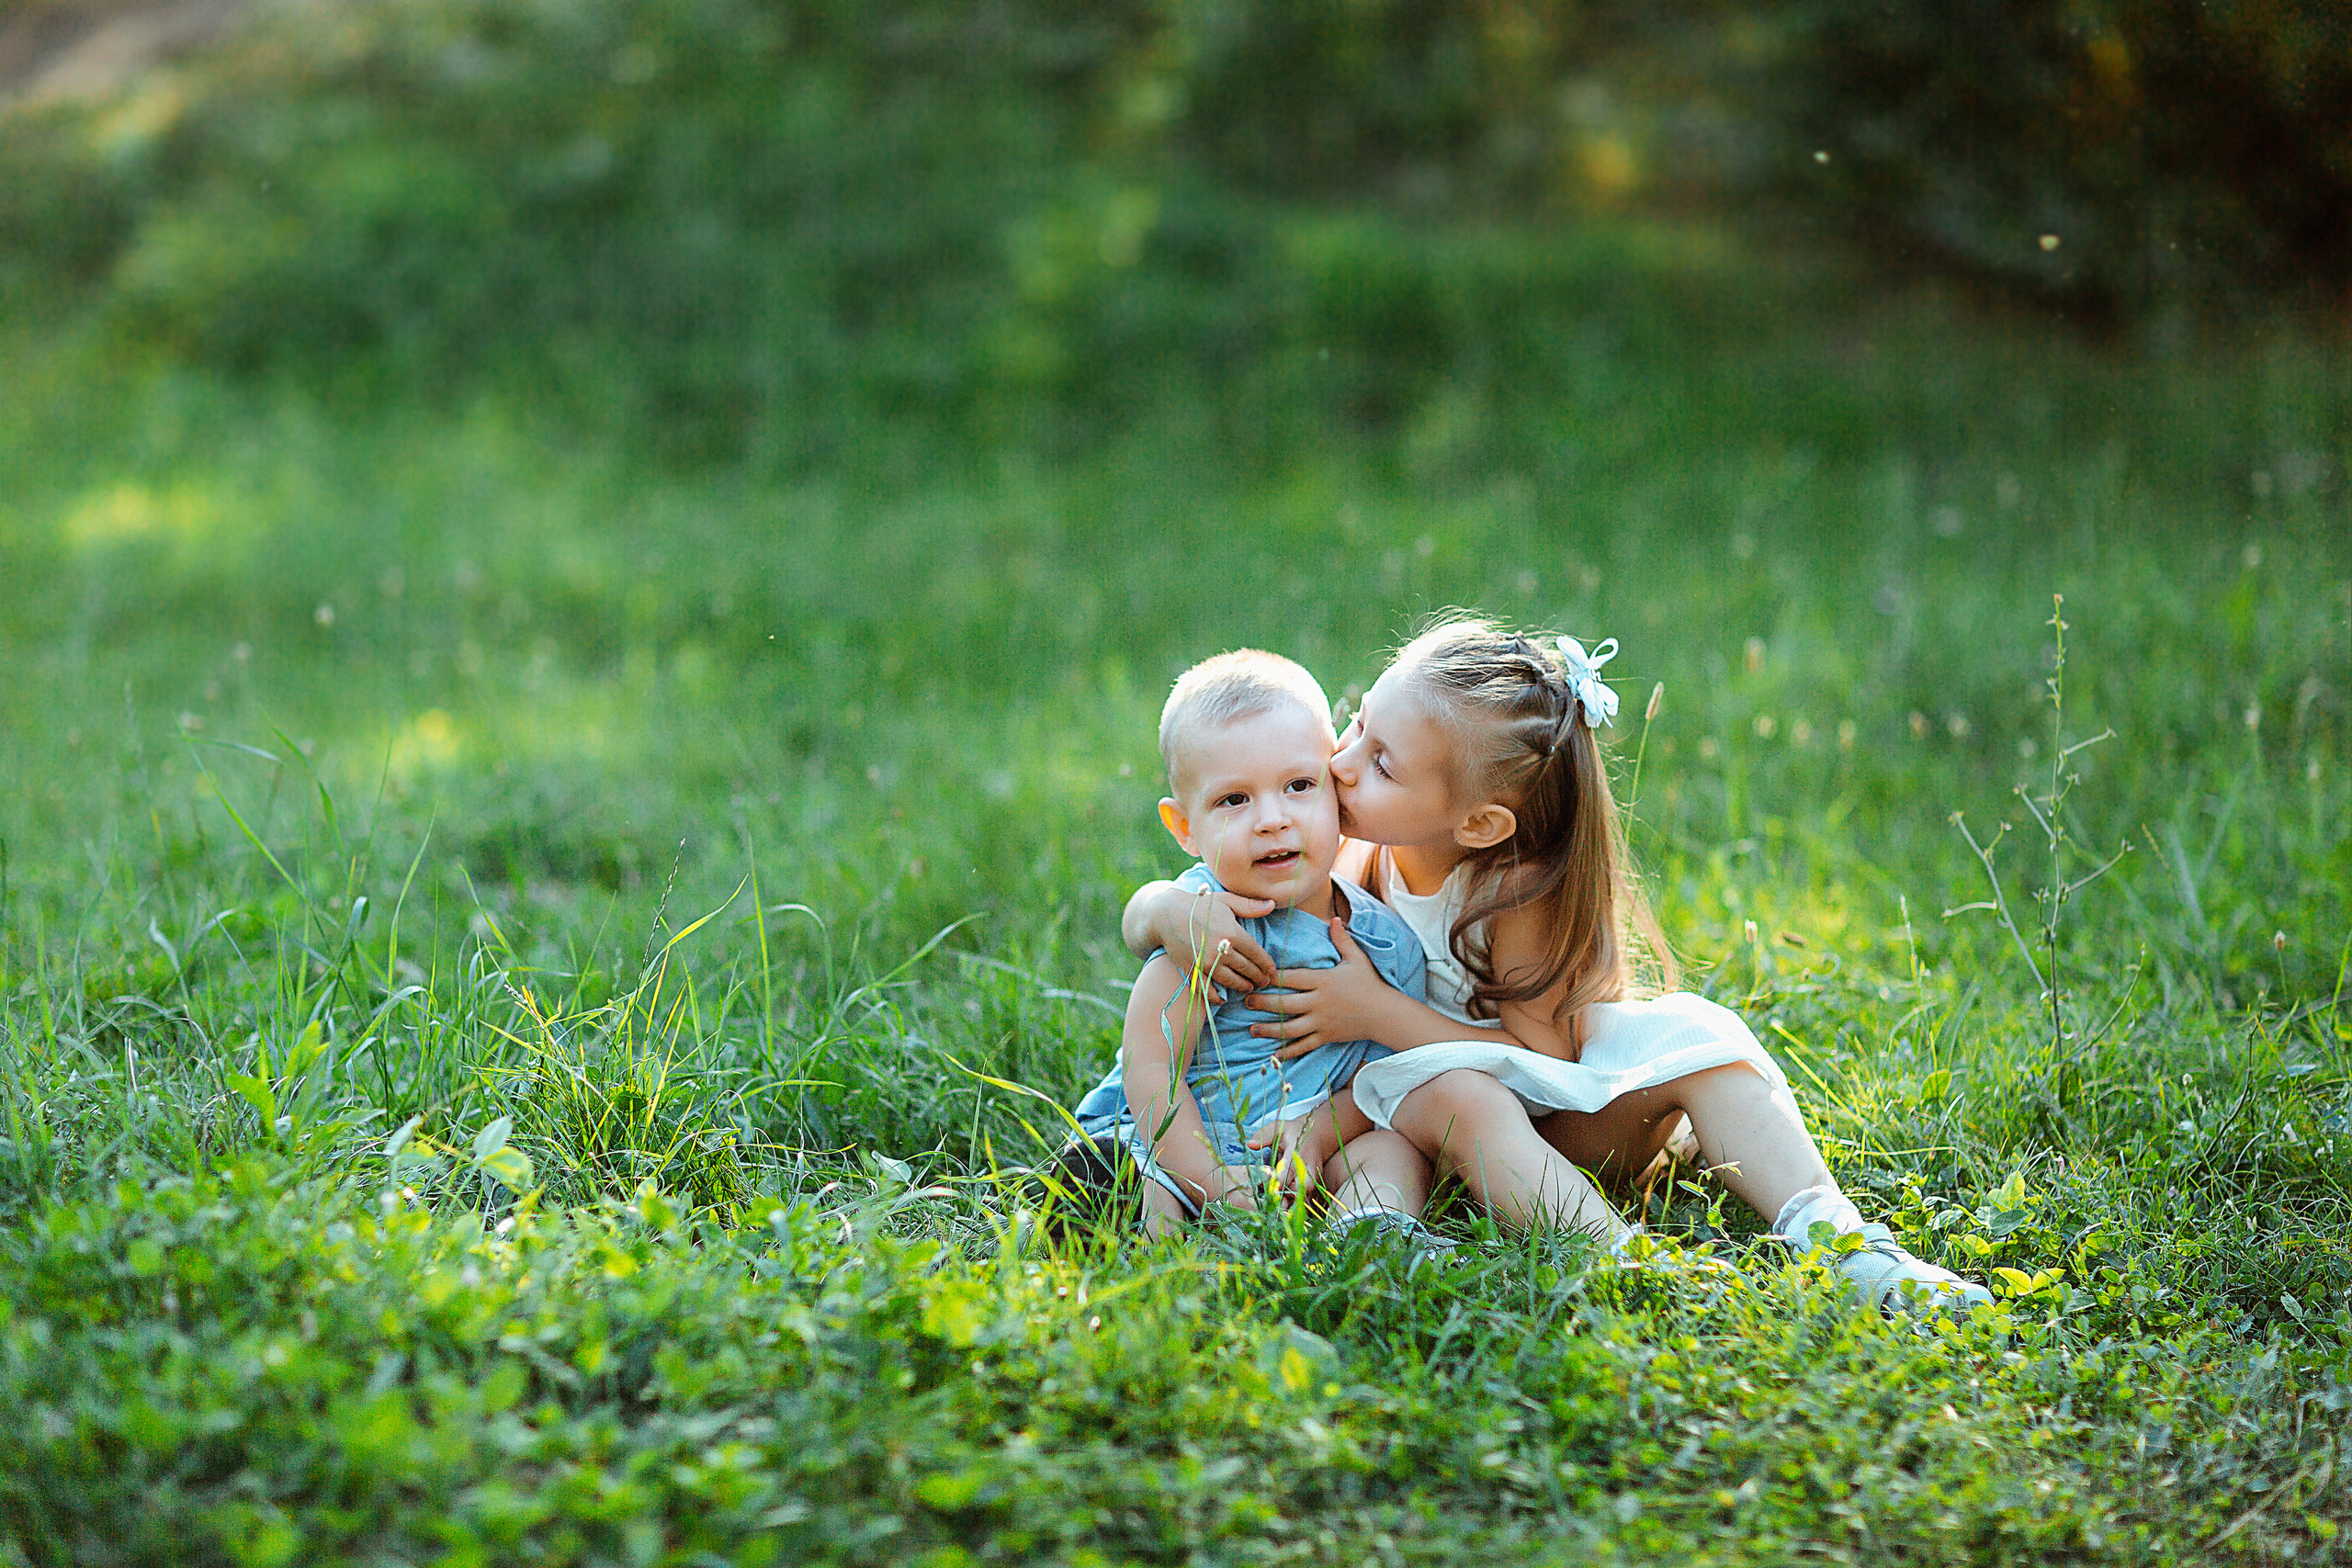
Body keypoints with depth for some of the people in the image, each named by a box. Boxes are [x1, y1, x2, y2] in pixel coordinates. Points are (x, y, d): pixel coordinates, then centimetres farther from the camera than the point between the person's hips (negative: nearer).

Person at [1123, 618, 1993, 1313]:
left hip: (1551, 1122, 0)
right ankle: (1626, 1264, -49)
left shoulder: (1519, 890, -19)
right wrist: (1171, 910, -34)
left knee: (1693, 1035, -25)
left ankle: (1836, 1240, -34)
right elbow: (1140, 914, -7)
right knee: (1459, 1096, -36)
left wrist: (1378, 1011, -28)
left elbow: (1541, 1053, -20)